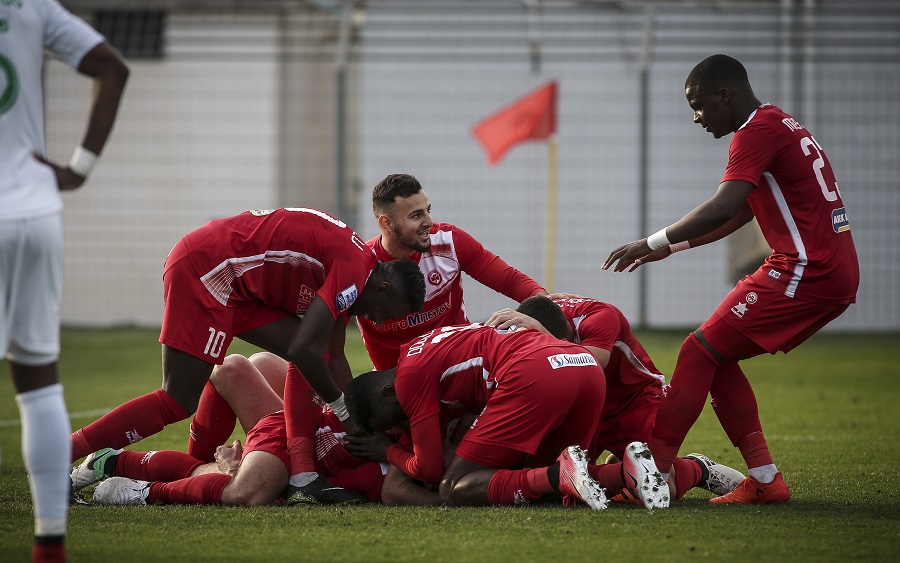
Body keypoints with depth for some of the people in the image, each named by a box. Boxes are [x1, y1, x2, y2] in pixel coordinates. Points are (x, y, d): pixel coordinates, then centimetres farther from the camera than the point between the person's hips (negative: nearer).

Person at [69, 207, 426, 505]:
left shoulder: (346, 262, 15)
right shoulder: (356, 271, -15)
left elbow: (333, 359, 23)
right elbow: (304, 350, -22)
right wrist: (343, 408, -8)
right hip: (204, 268, -10)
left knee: (314, 365, 6)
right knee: (179, 402, -10)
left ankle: (302, 477, 1)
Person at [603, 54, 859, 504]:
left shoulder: (757, 131, -10)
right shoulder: (782, 126, 22)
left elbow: (724, 207, -22)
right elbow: (738, 215, 29)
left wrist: (654, 242, -15)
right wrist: (671, 247, 27)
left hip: (804, 273, -10)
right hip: (838, 275, 10)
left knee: (699, 352, -7)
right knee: (717, 359, 14)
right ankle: (765, 480, 9)